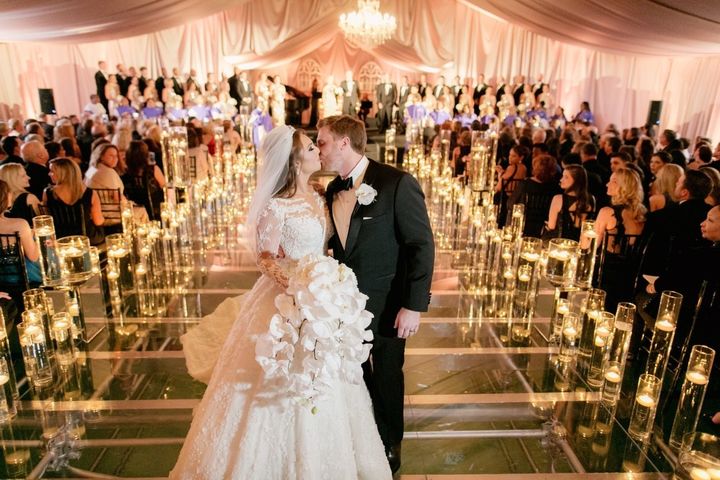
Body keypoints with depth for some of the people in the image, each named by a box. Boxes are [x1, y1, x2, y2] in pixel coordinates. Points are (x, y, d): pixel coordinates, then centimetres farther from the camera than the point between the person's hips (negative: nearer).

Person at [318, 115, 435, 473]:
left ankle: (389, 444, 42)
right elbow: (335, 242, 7)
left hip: (386, 303, -5)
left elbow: (422, 246, -17)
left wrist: (414, 305, -20)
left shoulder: (397, 183, -18)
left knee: (387, 376, 15)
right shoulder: (332, 191, 3)